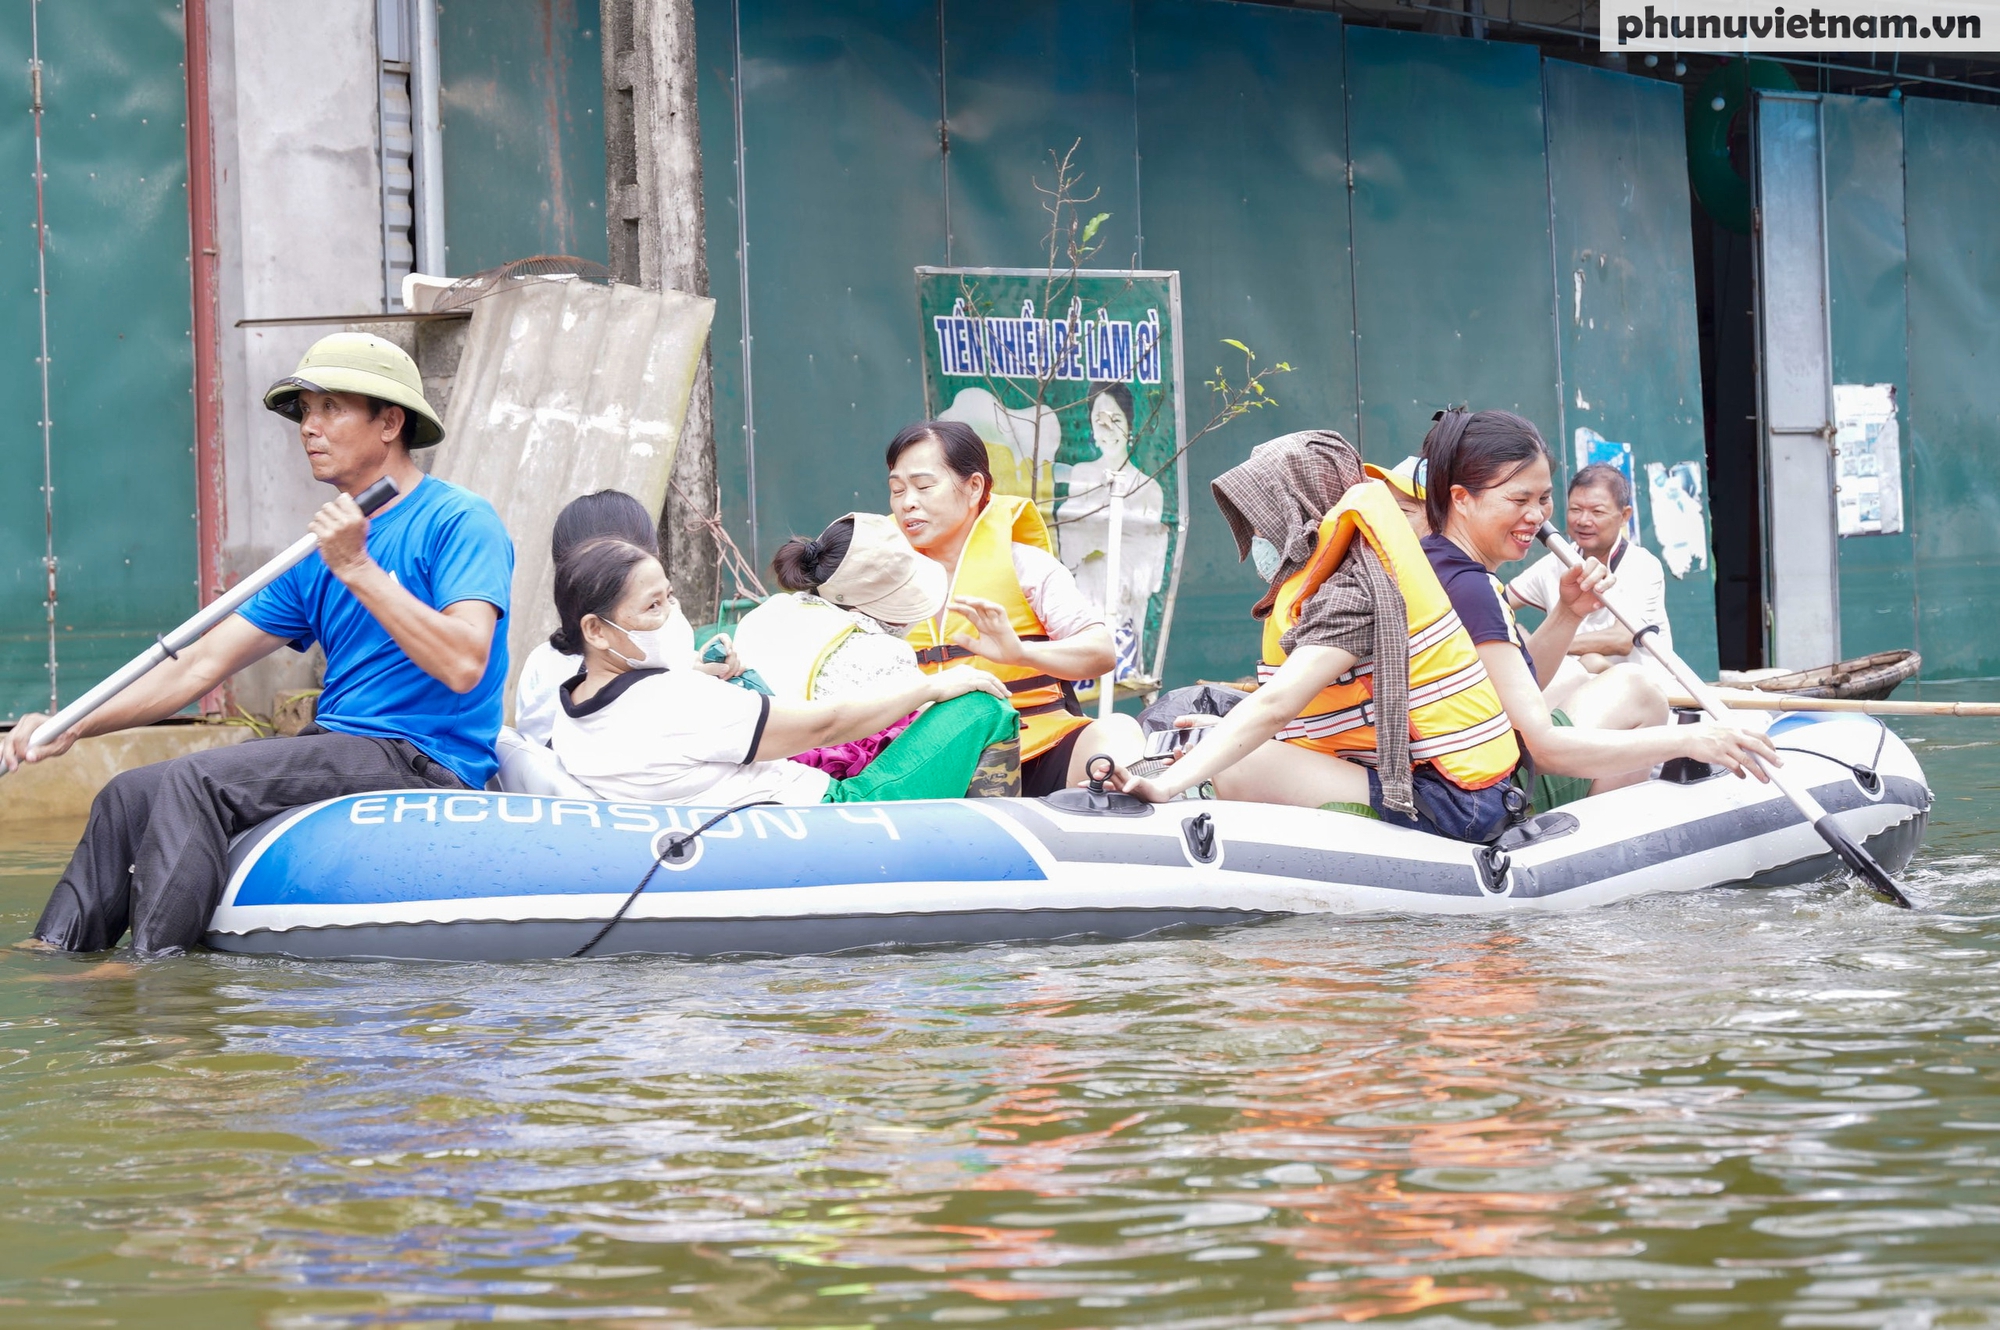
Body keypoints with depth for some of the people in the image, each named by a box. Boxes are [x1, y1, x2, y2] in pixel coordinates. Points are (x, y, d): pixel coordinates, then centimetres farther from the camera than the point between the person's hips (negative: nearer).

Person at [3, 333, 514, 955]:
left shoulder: (458, 522, -7)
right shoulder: (317, 557, 17)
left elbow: (464, 665, -22)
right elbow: (202, 664, 13)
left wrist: (359, 570, -23)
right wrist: (74, 725, 1)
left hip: (425, 762, -9)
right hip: (337, 743, 9)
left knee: (196, 780, -24)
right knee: (128, 797, 1)